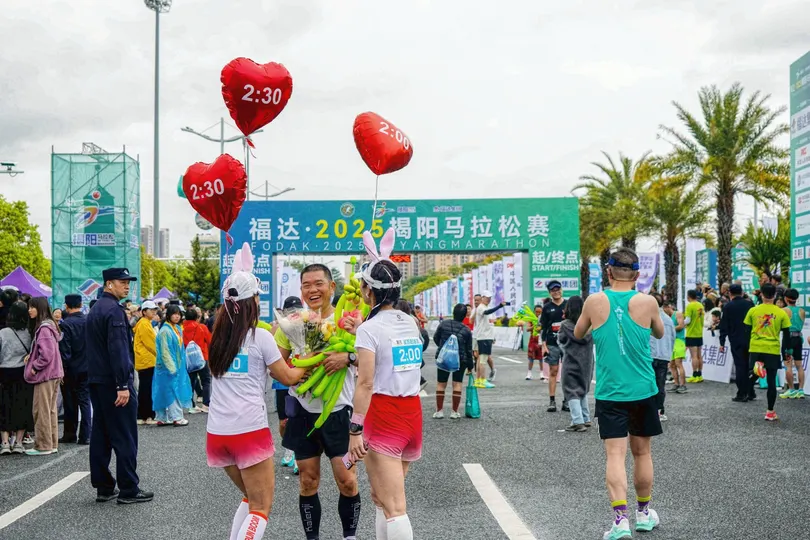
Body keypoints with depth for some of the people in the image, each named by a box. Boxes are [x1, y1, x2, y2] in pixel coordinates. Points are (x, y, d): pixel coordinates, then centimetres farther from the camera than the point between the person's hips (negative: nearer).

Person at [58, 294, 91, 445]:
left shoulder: (65, 324, -14)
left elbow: (64, 351, -15)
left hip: (71, 370, -3)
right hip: (87, 368, 3)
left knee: (70, 403, 8)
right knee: (85, 401, 6)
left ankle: (70, 434, 17)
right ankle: (85, 436, 4)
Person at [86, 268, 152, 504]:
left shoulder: (94, 309, 16)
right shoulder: (114, 310, -15)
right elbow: (118, 350, -21)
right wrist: (123, 385, -22)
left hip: (96, 380, 10)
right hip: (113, 381, -10)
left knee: (100, 435, 11)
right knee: (125, 437, -4)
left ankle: (103, 487, 16)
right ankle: (129, 490, -1)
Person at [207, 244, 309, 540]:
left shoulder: (220, 335, 8)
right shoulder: (260, 336, -6)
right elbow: (288, 377, 1)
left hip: (217, 432, 6)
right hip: (250, 430, -6)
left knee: (251, 497, 22)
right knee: (261, 507, 2)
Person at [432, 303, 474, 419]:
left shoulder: (444, 324, -6)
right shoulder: (467, 330, -5)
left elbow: (435, 338, 6)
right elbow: (469, 350, 1)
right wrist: (470, 365, 12)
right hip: (460, 359, -1)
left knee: (441, 383, 9)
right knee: (457, 383, 5)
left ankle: (439, 411, 10)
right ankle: (455, 412, 5)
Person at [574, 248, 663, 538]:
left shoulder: (595, 301, -6)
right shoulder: (647, 302, -6)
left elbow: (577, 334, 12)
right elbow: (659, 333, 14)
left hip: (609, 392, -1)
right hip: (642, 390, 1)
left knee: (615, 455, -2)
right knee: (642, 452, 15)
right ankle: (644, 513, 29)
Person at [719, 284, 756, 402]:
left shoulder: (728, 307, -7)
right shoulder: (749, 304, 2)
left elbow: (724, 326, -6)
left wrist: (722, 342, -2)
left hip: (736, 341, -3)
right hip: (750, 340, 3)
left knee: (740, 367, -1)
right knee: (749, 366, 12)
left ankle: (742, 394, -2)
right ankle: (751, 392, 15)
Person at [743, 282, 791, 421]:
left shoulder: (753, 311, 2)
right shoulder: (781, 313, 0)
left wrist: (746, 348, 18)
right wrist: (785, 351, 14)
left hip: (755, 349, 0)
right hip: (773, 351, 0)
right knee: (771, 381, 6)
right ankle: (770, 412, 9)